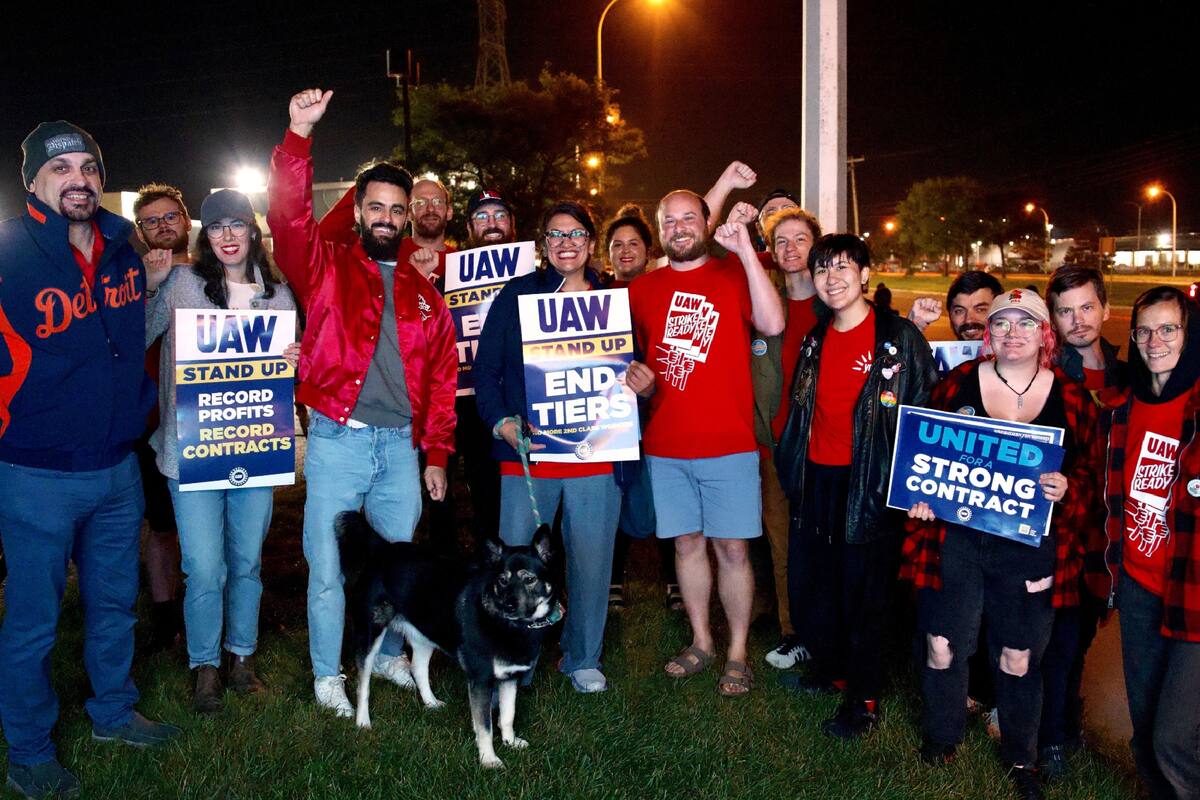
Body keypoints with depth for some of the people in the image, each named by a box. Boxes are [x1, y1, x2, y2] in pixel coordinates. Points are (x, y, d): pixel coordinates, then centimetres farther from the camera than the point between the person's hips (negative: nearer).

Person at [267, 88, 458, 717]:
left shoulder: (423, 294, 12)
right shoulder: (326, 269, 3)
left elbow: (441, 378, 12)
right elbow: (288, 215, -15)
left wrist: (436, 455, 8)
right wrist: (299, 134, -24)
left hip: (401, 447, 4)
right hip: (337, 442, -3)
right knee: (329, 567, 3)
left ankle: (389, 654, 34)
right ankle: (327, 673, 20)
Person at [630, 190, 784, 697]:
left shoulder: (734, 274, 0)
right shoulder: (642, 289, 9)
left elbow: (772, 325, -19)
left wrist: (745, 249, -20)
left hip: (728, 444, -3)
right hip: (665, 445, 3)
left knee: (731, 548, 2)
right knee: (687, 543, 12)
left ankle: (737, 653, 16)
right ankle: (701, 642, 28)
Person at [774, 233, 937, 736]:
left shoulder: (899, 338, -8)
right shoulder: (815, 341, 11)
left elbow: (927, 411, -8)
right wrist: (790, 467, 16)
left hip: (870, 483, -6)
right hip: (816, 481, 6)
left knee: (864, 593, 2)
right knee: (808, 586, 14)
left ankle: (864, 698, 19)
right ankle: (830, 671, 36)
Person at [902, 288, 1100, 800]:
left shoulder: (1072, 399, 0)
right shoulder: (958, 383, -1)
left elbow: (1091, 476, 3)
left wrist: (1066, 490, -18)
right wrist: (921, 496, -9)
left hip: (1029, 551, 0)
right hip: (954, 541, 0)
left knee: (1019, 659, 11)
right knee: (942, 646, 8)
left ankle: (1021, 757, 35)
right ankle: (941, 739, 34)